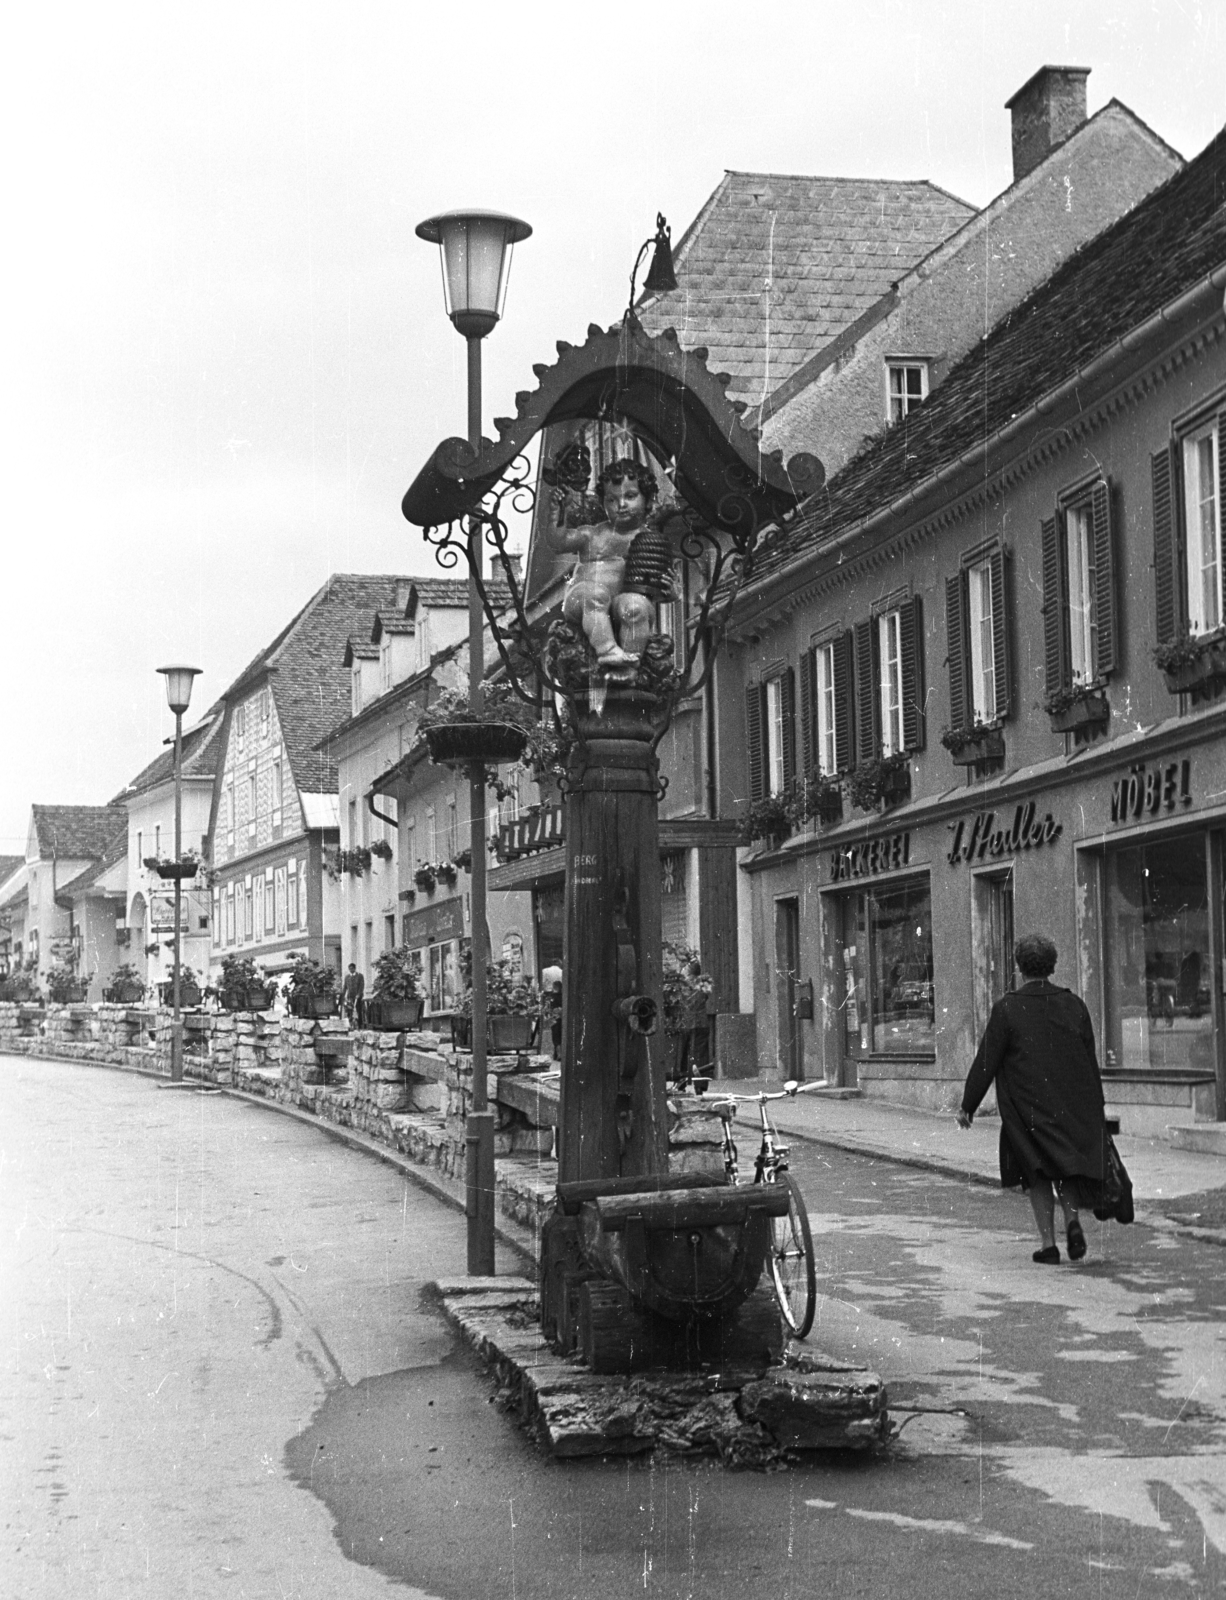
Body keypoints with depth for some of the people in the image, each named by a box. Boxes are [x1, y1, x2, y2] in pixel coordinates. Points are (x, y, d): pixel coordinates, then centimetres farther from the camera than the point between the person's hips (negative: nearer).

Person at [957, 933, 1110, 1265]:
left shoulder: (1007, 1009, -11)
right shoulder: (1074, 1004, 0)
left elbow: (986, 1062, -9)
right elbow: (1091, 1060, 5)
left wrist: (967, 1106, -1)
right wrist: (1097, 1110, 14)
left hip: (1027, 1109, -3)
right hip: (1074, 1106, 3)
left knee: (1038, 1174, 11)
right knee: (1066, 1166, 19)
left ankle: (1048, 1243, 7)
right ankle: (1072, 1218, -6)